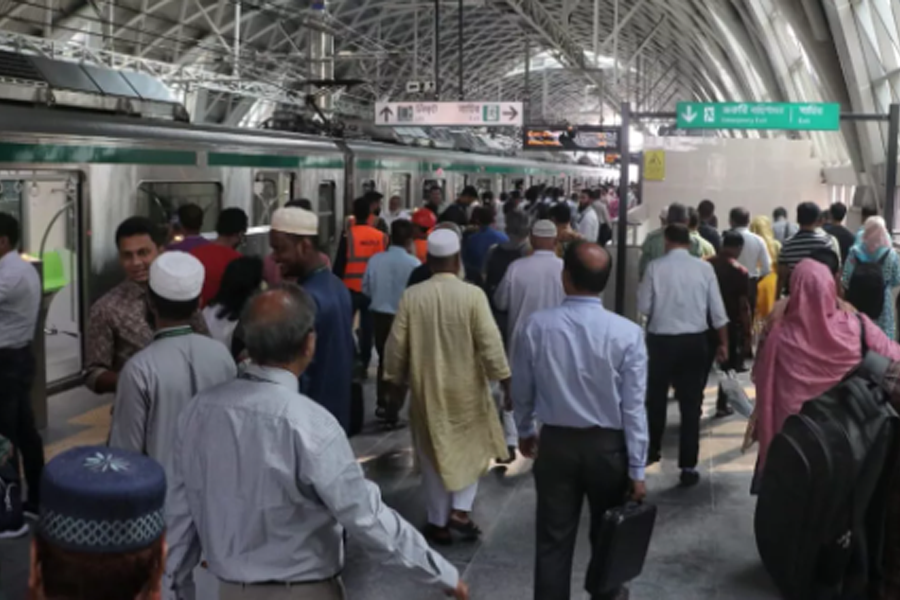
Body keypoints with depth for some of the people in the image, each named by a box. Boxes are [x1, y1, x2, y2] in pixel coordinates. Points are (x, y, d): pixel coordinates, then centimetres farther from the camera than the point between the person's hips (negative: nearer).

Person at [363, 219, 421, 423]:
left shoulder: (375, 259, -6)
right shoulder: (413, 263, -18)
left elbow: (366, 289, 1)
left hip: (380, 315, 4)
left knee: (384, 358, 20)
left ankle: (383, 404, 25)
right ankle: (392, 409, 8)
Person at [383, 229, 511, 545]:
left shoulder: (411, 296, -8)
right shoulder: (473, 295, -13)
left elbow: (396, 346, -3)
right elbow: (491, 344, -14)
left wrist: (396, 379, 12)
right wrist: (506, 383, -4)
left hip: (426, 389, 2)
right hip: (466, 387, -1)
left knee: (433, 455, 13)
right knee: (473, 448, 20)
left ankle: (439, 522, 21)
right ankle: (460, 510, 9)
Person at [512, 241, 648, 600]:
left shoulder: (536, 326, -12)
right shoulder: (627, 333, -16)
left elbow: (521, 390, 0)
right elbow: (634, 407, -13)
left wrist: (525, 431, 20)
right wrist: (637, 468, -4)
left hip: (555, 442, 1)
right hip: (608, 446, 0)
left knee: (554, 538, 10)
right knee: (607, 535, 20)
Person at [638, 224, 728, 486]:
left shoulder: (655, 267, -8)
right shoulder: (704, 267, -3)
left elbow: (644, 307, -5)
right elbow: (717, 310, -1)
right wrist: (723, 343, 8)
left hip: (661, 340, -1)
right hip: (694, 341, 1)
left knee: (656, 398, 18)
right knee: (691, 404, 5)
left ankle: (652, 450, 36)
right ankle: (688, 466, 4)